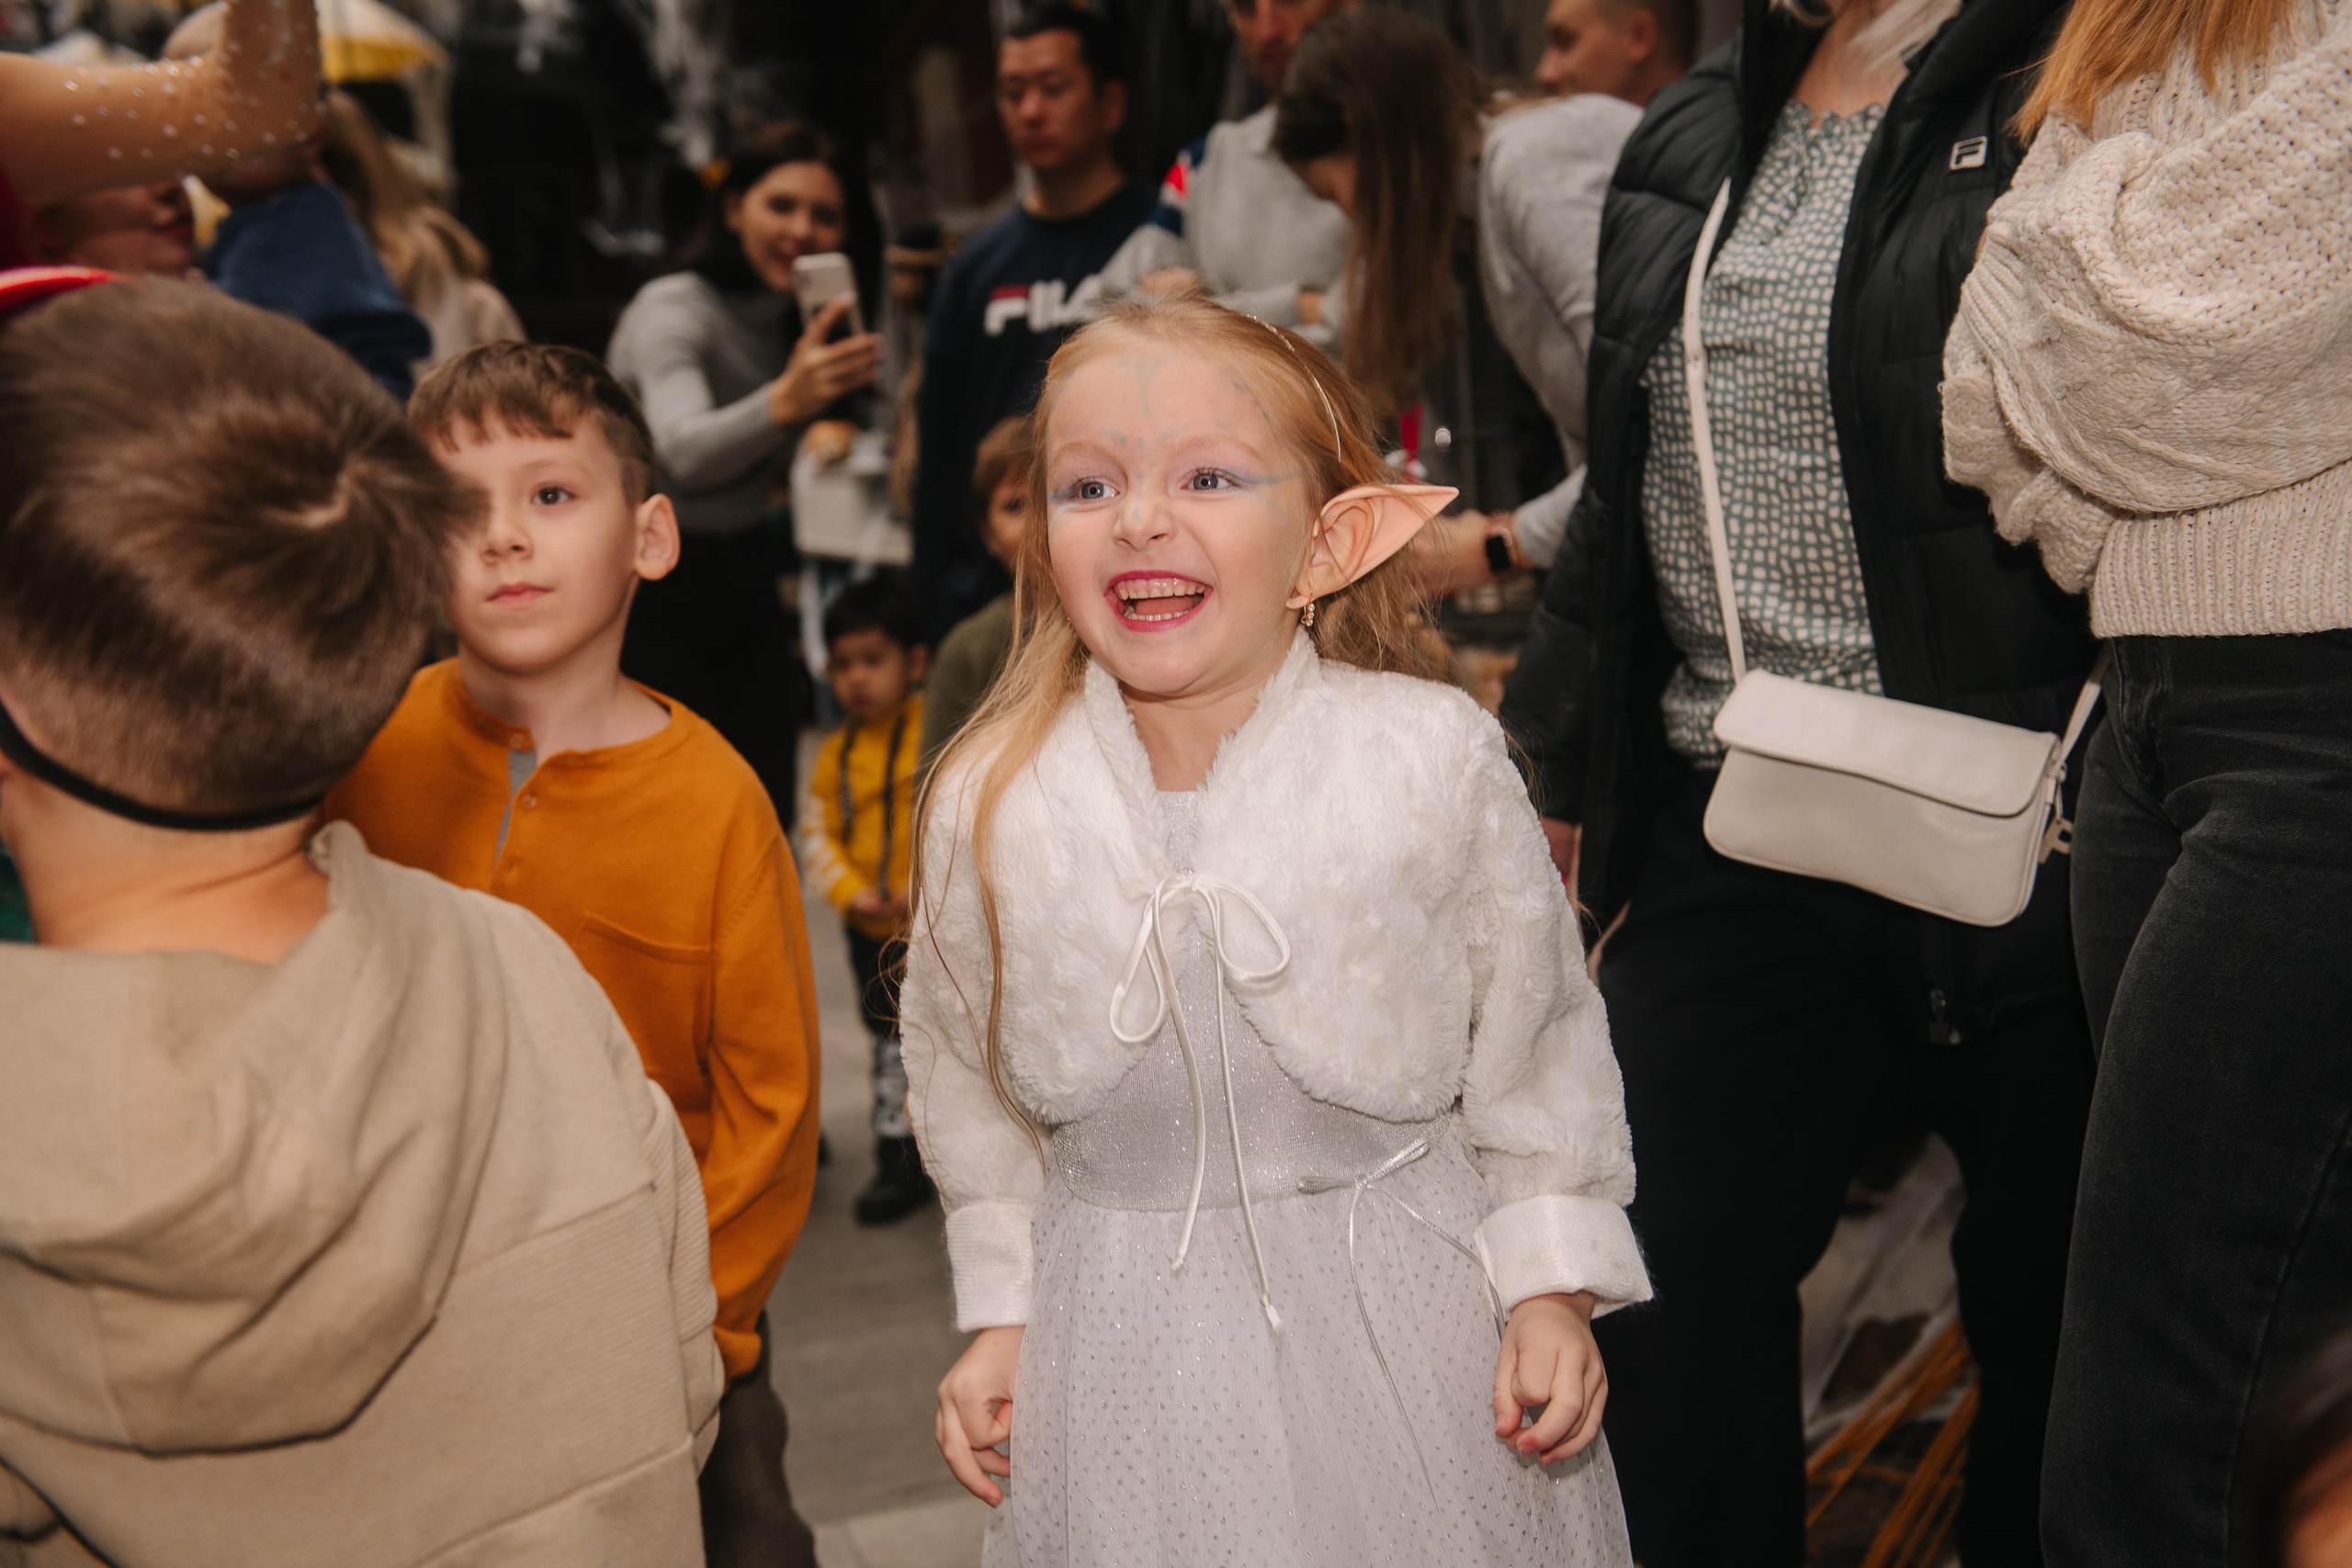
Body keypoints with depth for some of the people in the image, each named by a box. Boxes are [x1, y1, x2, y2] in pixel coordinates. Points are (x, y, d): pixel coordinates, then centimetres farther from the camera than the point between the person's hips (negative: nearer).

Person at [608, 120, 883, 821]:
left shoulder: (803, 323, 7)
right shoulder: (674, 309, -16)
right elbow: (683, 451, -39)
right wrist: (782, 403, -55)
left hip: (743, 577, 7)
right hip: (651, 592, -7)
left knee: (768, 809, 1)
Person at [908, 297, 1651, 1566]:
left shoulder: (1437, 761, -13)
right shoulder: (989, 804, -8)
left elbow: (1537, 1042, -2)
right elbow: (967, 1080, 5)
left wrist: (1554, 1286, -3)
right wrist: (1000, 1314, 8)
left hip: (1409, 1308, -1)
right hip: (1128, 1339, 1)